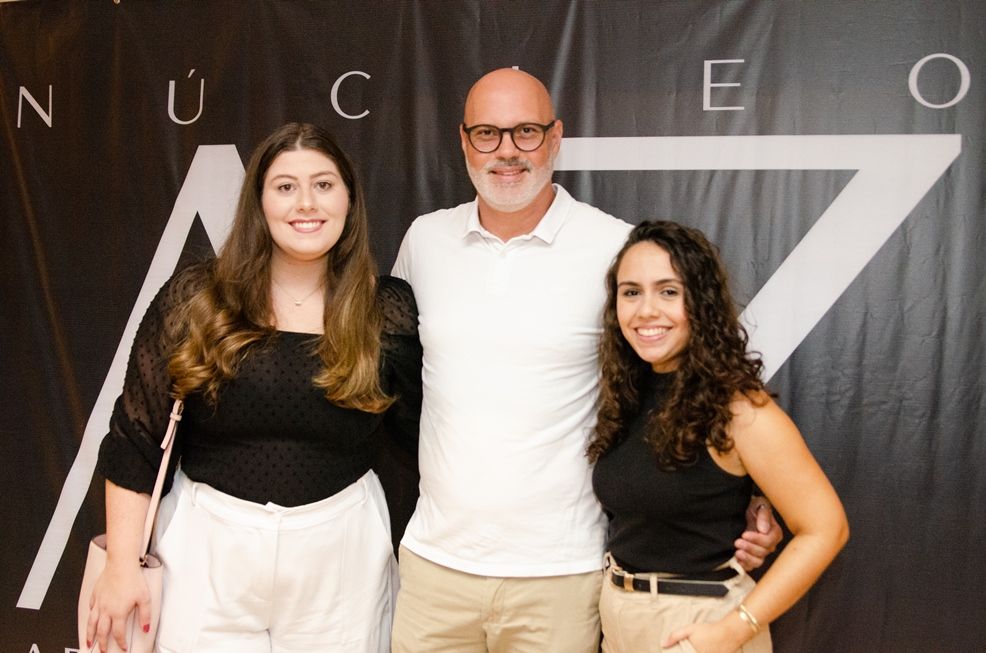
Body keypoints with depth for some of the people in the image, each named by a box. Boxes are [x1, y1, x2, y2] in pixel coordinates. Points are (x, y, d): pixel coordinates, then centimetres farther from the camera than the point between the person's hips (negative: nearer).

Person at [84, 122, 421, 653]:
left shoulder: (387, 311, -4)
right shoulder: (194, 300, -5)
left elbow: (423, 429, 4)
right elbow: (135, 439, -1)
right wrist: (122, 566, -1)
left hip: (340, 551, 1)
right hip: (208, 544, 0)